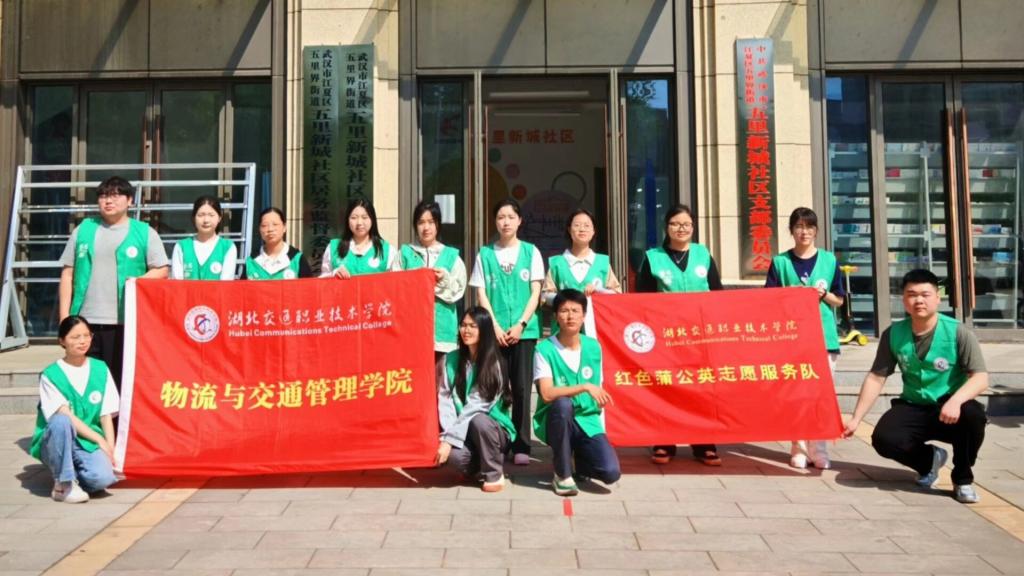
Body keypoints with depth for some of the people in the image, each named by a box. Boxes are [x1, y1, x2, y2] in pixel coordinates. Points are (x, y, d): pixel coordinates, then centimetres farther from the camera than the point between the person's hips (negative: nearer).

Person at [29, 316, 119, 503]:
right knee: (61, 421, -36)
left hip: (89, 444, 1)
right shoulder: (51, 375, -4)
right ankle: (63, 484, -18)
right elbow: (66, 416, -12)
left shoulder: (100, 369, 6)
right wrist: (100, 440, -16)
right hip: (55, 444, -1)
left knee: (103, 477, -30)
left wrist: (110, 449, -7)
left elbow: (106, 416, 5)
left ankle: (74, 473, 5)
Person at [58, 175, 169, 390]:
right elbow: (68, 273, 13)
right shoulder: (83, 230, 14)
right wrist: (64, 315, 6)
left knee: (121, 381, 0)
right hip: (85, 320, 3)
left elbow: (161, 270, 5)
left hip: (126, 321, -2)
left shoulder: (145, 233, 6)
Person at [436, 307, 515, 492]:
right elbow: (445, 399, -4)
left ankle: (494, 473, -11)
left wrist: (450, 438, -24)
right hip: (464, 432, 3)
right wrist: (447, 434, -20)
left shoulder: (494, 365, -12)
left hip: (494, 430, -2)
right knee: (454, 454, -32)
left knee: (478, 420, -37)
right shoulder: (451, 359, 2)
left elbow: (475, 407, -19)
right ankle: (477, 466, 7)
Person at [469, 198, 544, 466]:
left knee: (521, 388, -1)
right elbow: (481, 295, 4)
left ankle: (521, 446, 6)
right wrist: (495, 327, -7)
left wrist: (520, 325, -9)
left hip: (524, 330, 0)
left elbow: (535, 293, 2)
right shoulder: (485, 253, 7)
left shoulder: (531, 252, 6)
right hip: (495, 331, 1)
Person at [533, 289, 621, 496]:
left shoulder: (593, 347, 4)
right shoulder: (545, 349, -10)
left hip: (587, 421, 3)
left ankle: (580, 459, 18)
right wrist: (584, 387, -28)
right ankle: (562, 474, -16)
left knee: (611, 472, -20)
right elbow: (547, 394, -21)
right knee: (563, 403, -38)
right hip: (555, 421, -3)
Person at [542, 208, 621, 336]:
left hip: (596, 328, 1)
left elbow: (617, 293, 9)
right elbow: (545, 294, 6)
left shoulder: (603, 262, 10)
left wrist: (597, 290, -8)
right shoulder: (557, 262, 8)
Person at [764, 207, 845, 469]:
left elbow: (839, 300, 11)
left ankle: (819, 450, 9)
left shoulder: (829, 260, 7)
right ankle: (799, 449, 10)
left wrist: (824, 294, -9)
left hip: (824, 335, 1)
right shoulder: (780, 262, 3)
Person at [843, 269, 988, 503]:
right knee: (883, 439, -26)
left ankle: (963, 479, -6)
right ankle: (929, 459, 11)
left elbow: (980, 378, -18)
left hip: (949, 409, -2)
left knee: (973, 415, -36)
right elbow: (876, 378, -1)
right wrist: (856, 419, -5)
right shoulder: (893, 334, -5)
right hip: (913, 408, 2)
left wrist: (955, 400, -39)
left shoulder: (958, 332, -13)